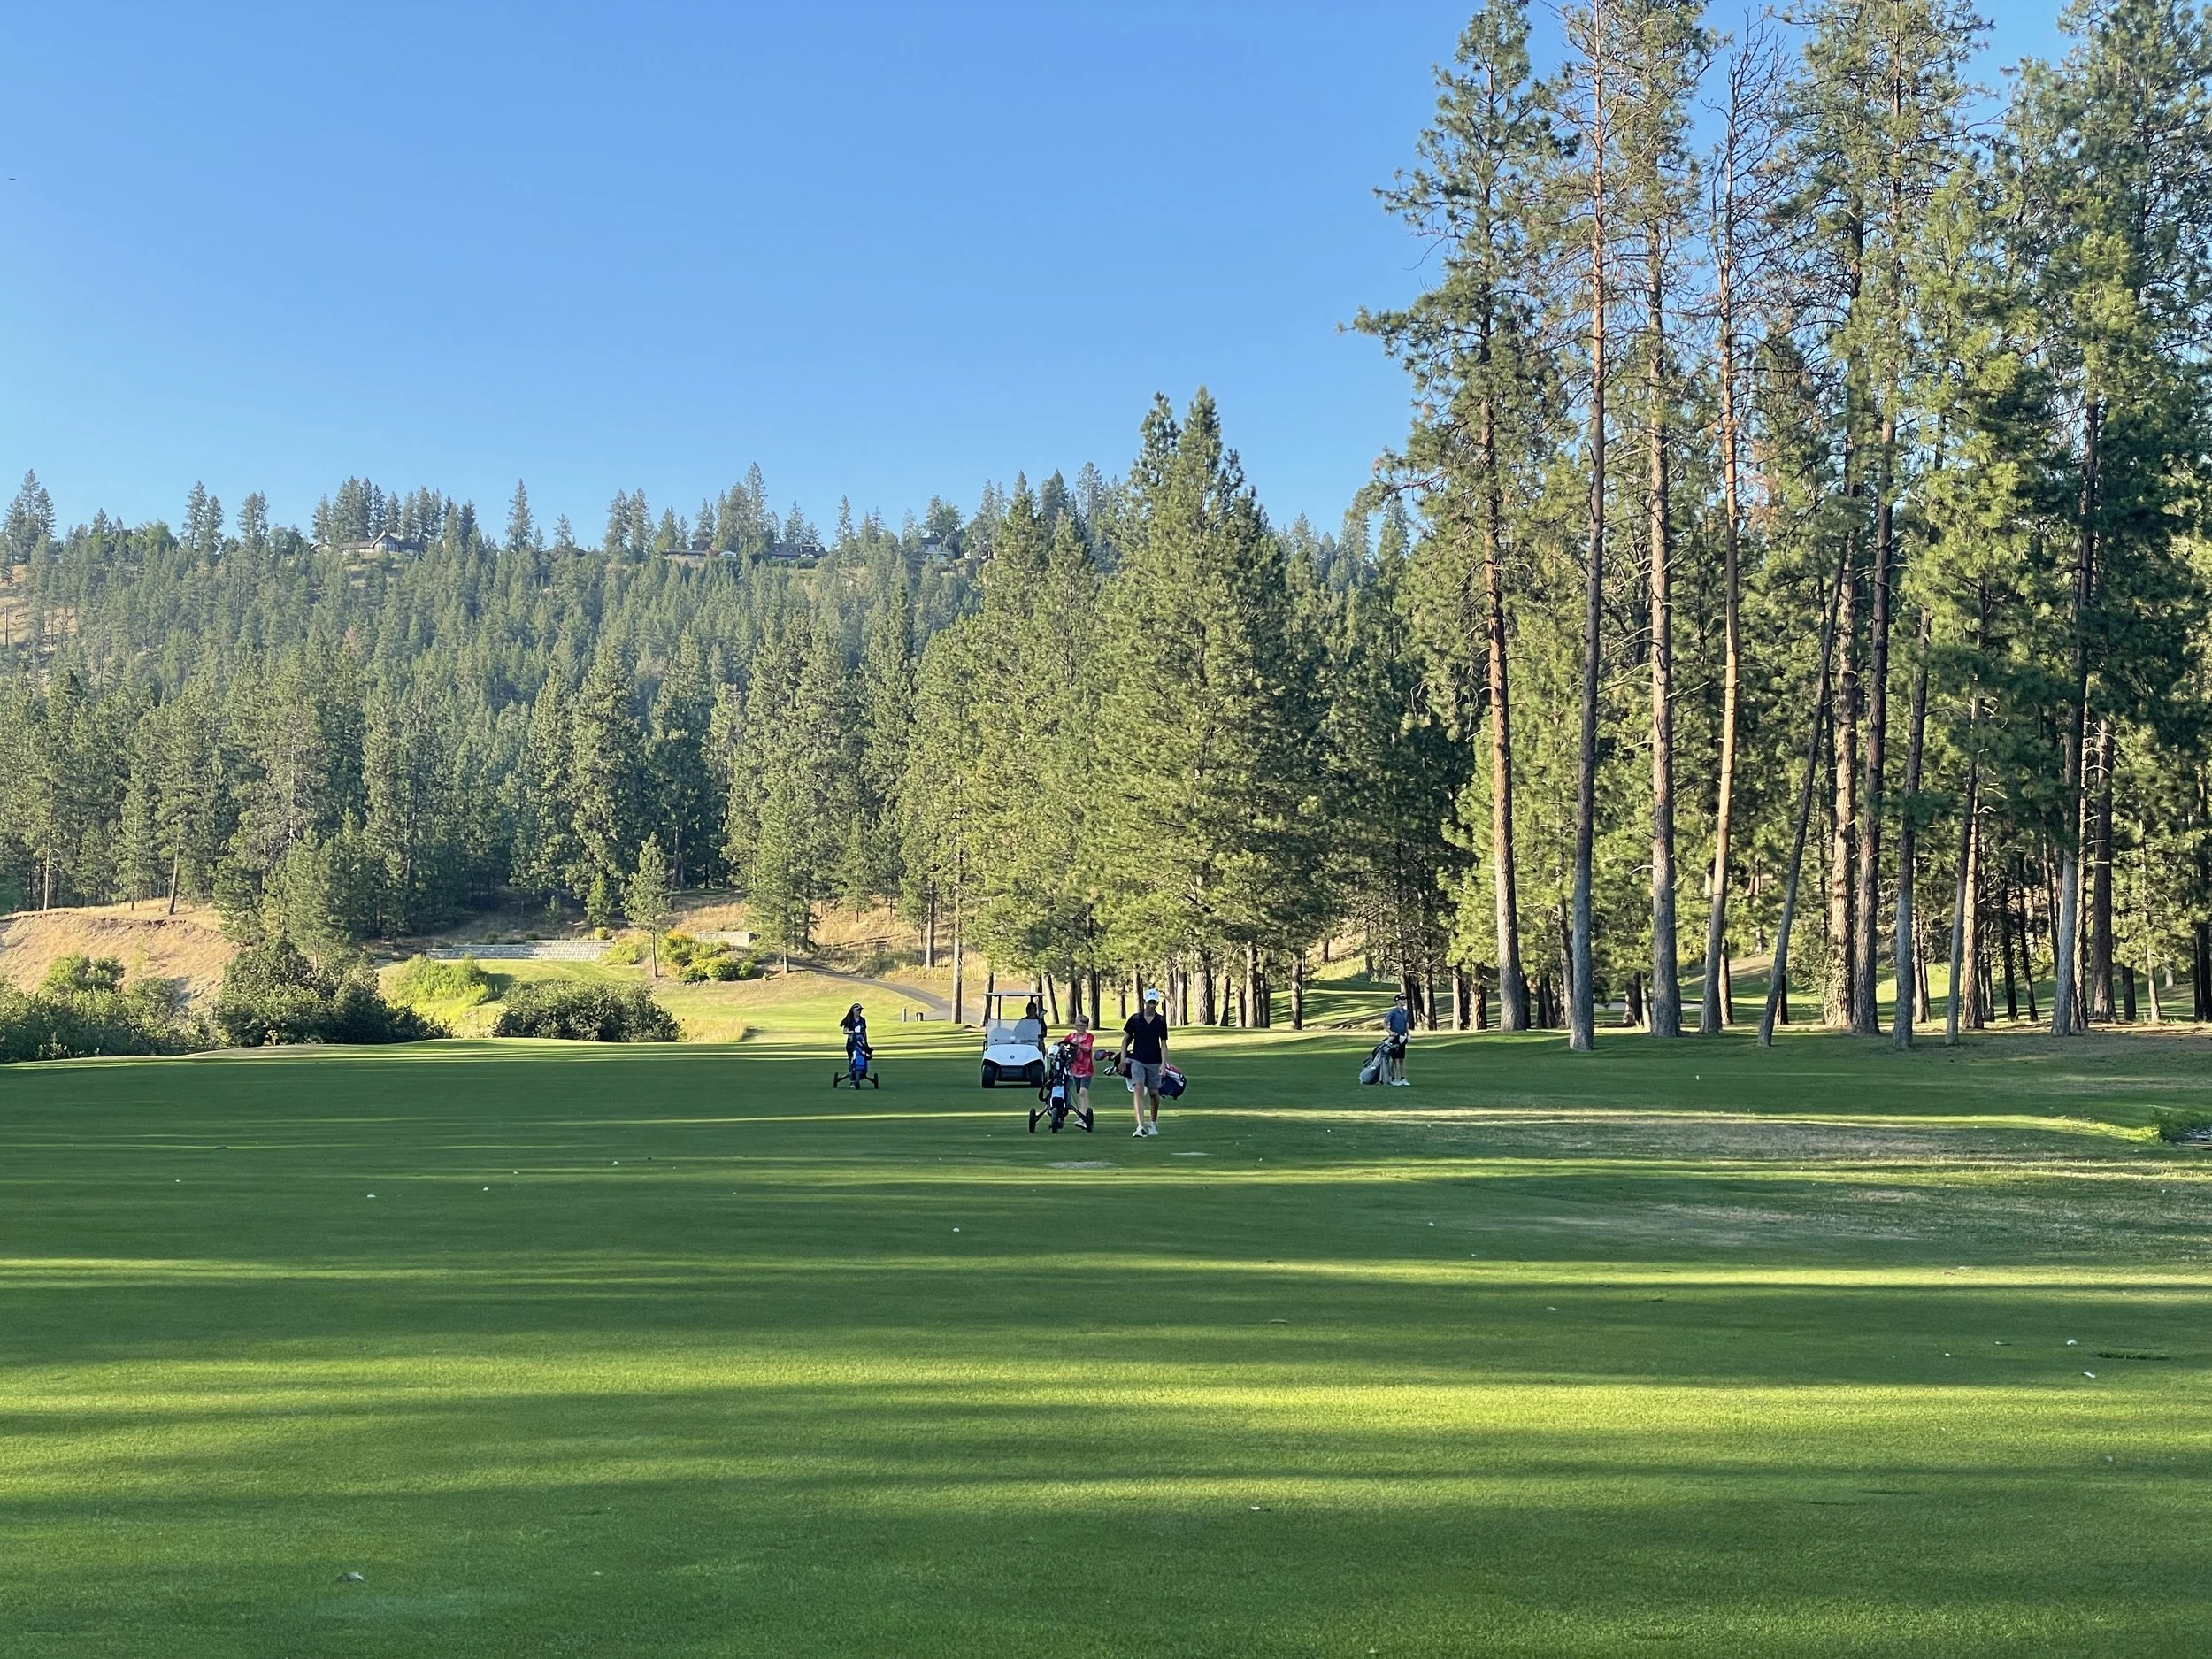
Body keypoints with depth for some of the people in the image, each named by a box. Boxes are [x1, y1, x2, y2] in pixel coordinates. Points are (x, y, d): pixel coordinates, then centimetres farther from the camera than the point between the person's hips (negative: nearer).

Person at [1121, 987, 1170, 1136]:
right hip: (1137, 1060, -1)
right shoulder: (1135, 1018, -1)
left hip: (1154, 1061, 1)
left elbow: (1163, 1044, 1)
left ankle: (1153, 1122, 33)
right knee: (1138, 1089, -17)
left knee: (1154, 1093, 9)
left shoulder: (1161, 1021, 0)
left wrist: (1163, 1063, -9)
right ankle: (1141, 1126, -24)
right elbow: (1126, 1039, 7)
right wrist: (1123, 1058, 2)